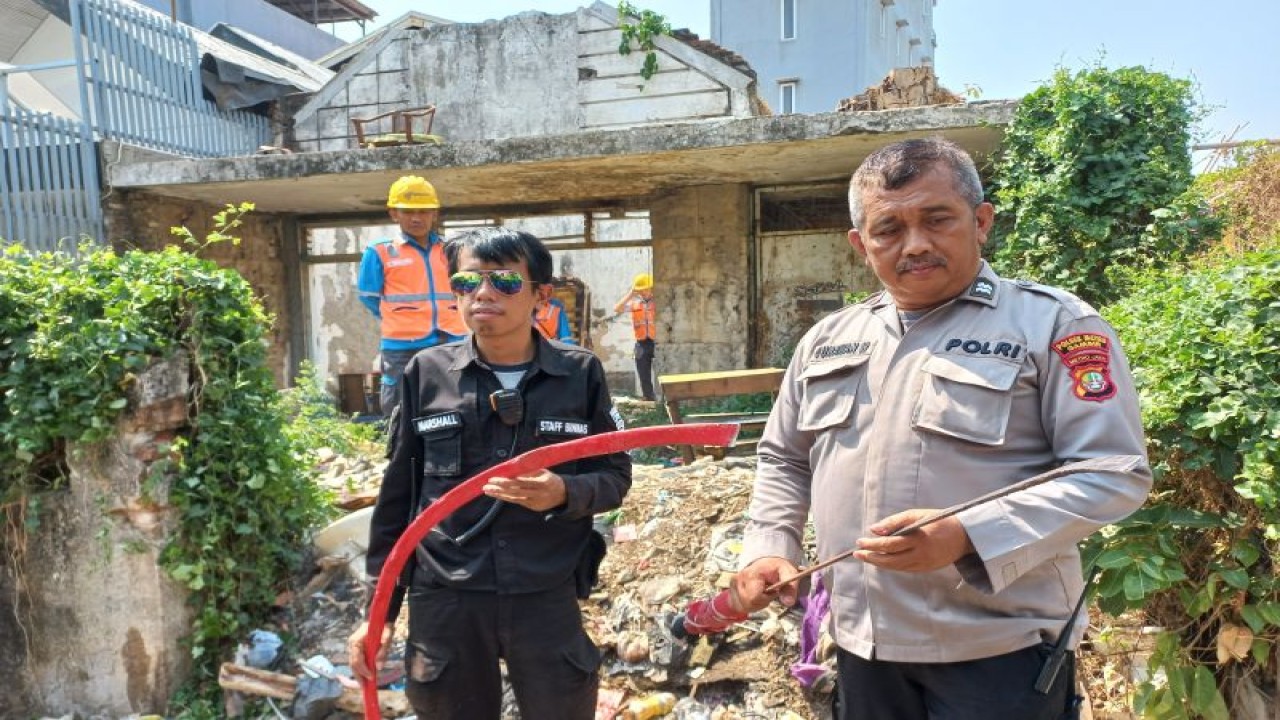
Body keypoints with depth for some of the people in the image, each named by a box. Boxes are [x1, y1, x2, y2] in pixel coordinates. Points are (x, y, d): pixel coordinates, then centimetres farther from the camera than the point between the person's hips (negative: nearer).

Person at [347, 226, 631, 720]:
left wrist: (564, 493, -20)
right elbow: (398, 494, 5)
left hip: (548, 598, 0)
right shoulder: (427, 372, -1)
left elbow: (615, 476, 2)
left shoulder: (580, 373, -3)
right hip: (444, 601, 1)